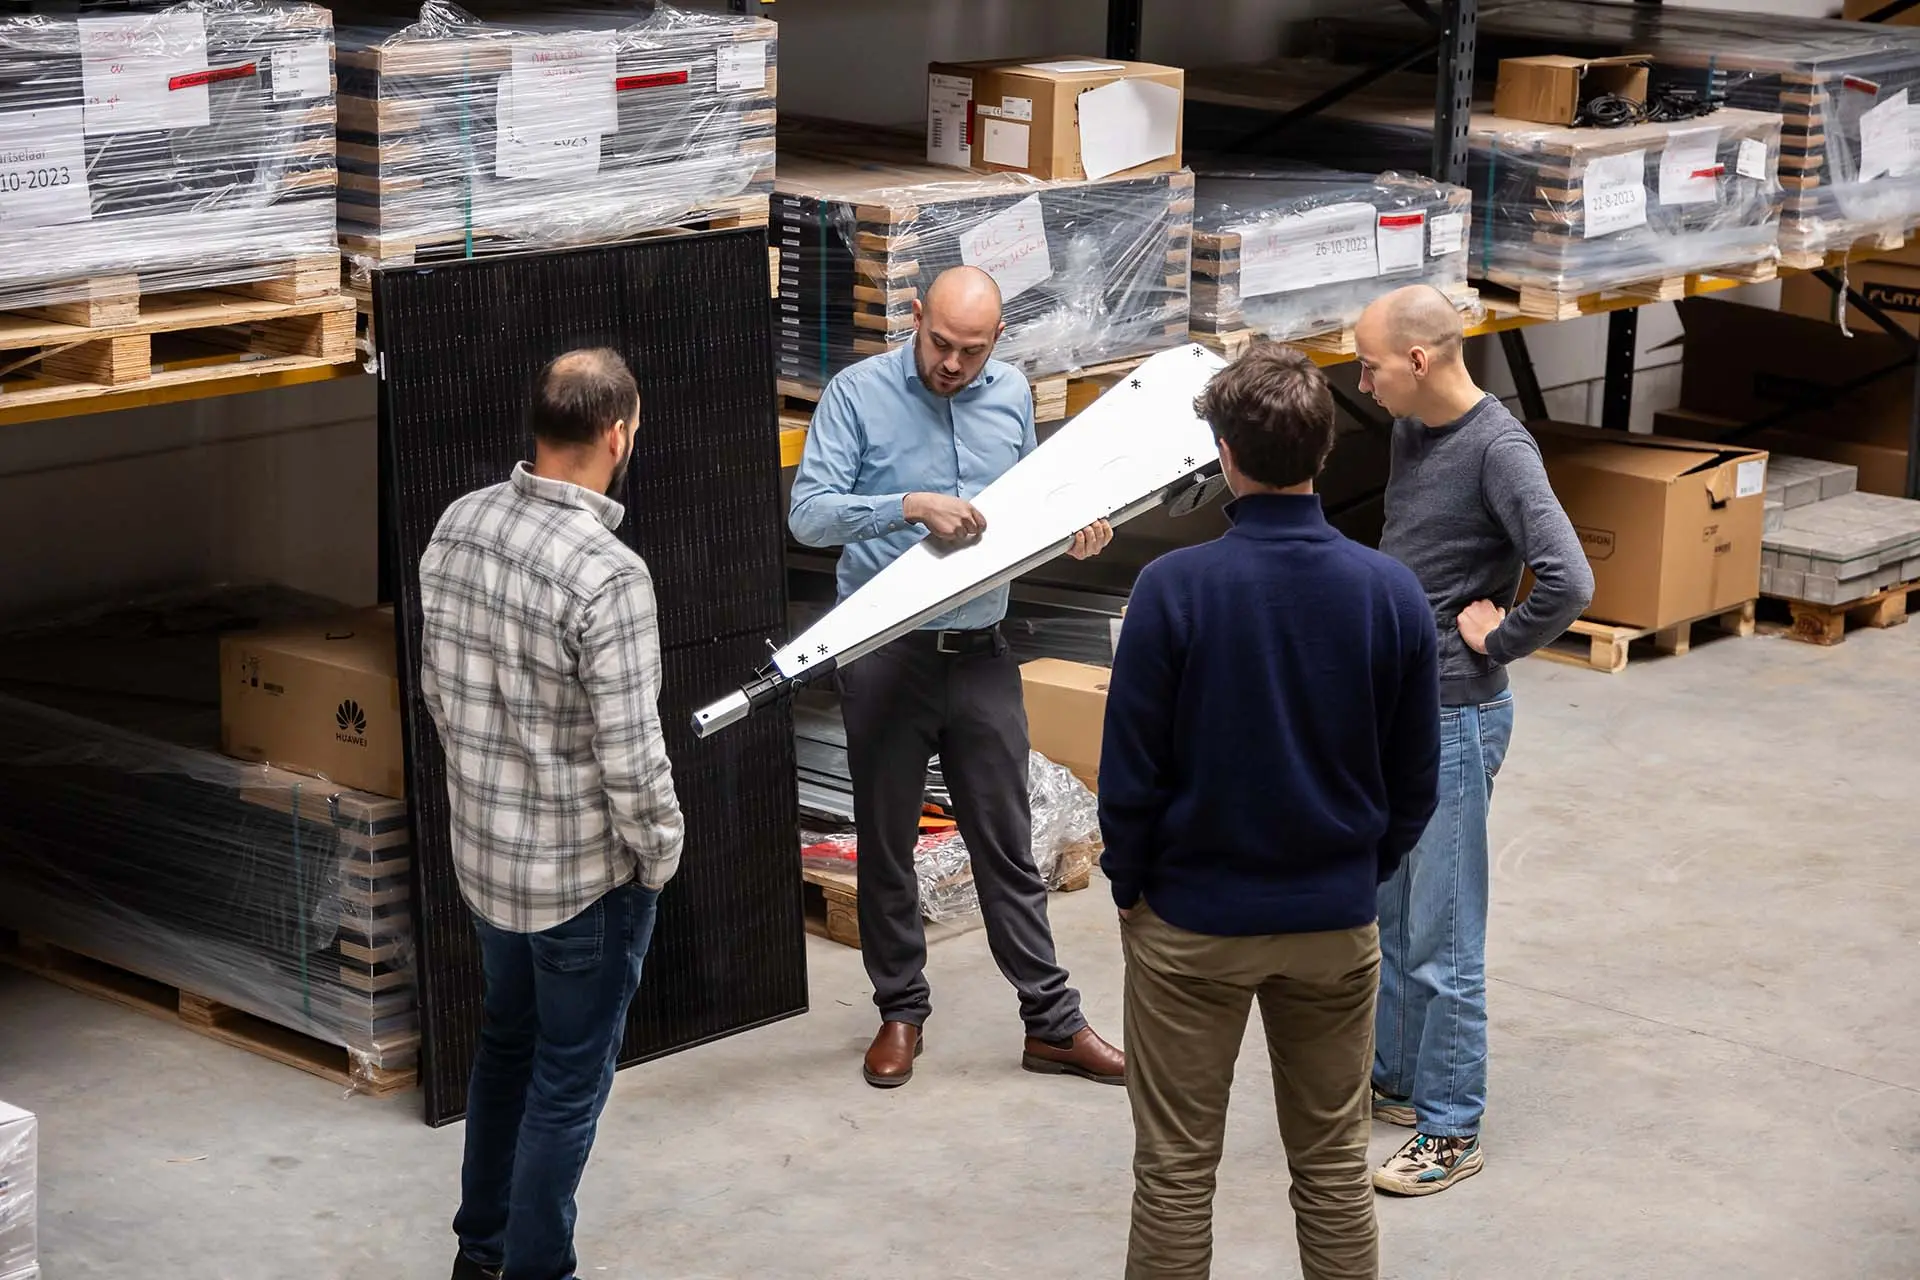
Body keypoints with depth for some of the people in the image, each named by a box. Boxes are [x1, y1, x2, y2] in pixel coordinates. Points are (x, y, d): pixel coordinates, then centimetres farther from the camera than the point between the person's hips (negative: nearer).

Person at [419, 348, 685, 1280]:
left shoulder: (458, 525, -5)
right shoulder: (606, 574, -27)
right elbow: (629, 754, -24)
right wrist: (661, 855, -8)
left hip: (482, 850, 8)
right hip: (585, 870, -7)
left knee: (506, 1043, 25)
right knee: (569, 1079, 8)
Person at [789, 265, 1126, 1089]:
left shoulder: (1012, 396, 4)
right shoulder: (859, 394, -9)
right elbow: (809, 513, -17)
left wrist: (1072, 534, -3)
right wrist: (910, 505, -29)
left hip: (980, 651, 3)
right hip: (886, 653, -3)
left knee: (1007, 843, 8)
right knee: (886, 843, 9)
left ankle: (1052, 1022, 14)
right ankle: (901, 1011, 24)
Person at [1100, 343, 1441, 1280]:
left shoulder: (1173, 589, -18)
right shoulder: (1391, 593, -9)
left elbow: (1130, 771, -11)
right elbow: (1416, 780, 0)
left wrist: (1130, 885, 5)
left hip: (1192, 921, -2)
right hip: (1337, 923, 3)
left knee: (1176, 1170, 9)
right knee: (1335, 1168, 15)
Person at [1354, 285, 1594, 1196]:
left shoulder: (1497, 450, -20)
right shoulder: (1411, 432, 6)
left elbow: (1566, 582, -32)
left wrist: (1492, 644, -18)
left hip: (1451, 719, -9)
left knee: (1441, 938, -1)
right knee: (1385, 910, 20)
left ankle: (1450, 1131, 9)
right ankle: (1393, 1076, 35)